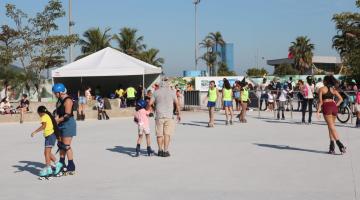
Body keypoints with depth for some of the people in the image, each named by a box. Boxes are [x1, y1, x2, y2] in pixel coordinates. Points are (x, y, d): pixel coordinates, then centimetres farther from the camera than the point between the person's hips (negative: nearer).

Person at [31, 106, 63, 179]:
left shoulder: (44, 117, -9)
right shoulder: (49, 115, 18)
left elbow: (43, 126, -24)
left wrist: (34, 132, -25)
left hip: (50, 135, -9)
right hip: (51, 135, 9)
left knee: (47, 152, -6)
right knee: (46, 152, 15)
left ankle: (48, 169, -6)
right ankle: (57, 164, 18)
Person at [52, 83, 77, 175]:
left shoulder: (68, 100, -17)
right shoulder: (60, 100, 13)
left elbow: (67, 115, -22)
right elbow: (57, 110, 16)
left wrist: (58, 120, -15)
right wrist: (56, 117, -4)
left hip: (68, 124, -10)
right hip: (62, 125, 10)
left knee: (66, 146, -8)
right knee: (61, 145, 15)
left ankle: (71, 168, -2)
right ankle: (62, 164, 27)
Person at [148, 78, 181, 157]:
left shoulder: (156, 92, 5)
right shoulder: (172, 92, 2)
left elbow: (150, 103, 1)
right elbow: (177, 103, 2)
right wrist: (178, 114, 12)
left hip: (159, 116, 2)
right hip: (169, 116, -2)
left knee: (159, 134, 10)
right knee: (167, 134, -1)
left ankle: (160, 150, 15)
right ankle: (165, 151, -5)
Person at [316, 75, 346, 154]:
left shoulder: (321, 89, 2)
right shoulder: (333, 89, 15)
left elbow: (320, 101, -5)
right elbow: (341, 99, 7)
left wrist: (318, 111, -4)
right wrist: (336, 105, 10)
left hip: (326, 107, -5)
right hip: (334, 107, 5)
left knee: (331, 127, -7)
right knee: (331, 127, 13)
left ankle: (340, 144, -21)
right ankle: (332, 147, 11)